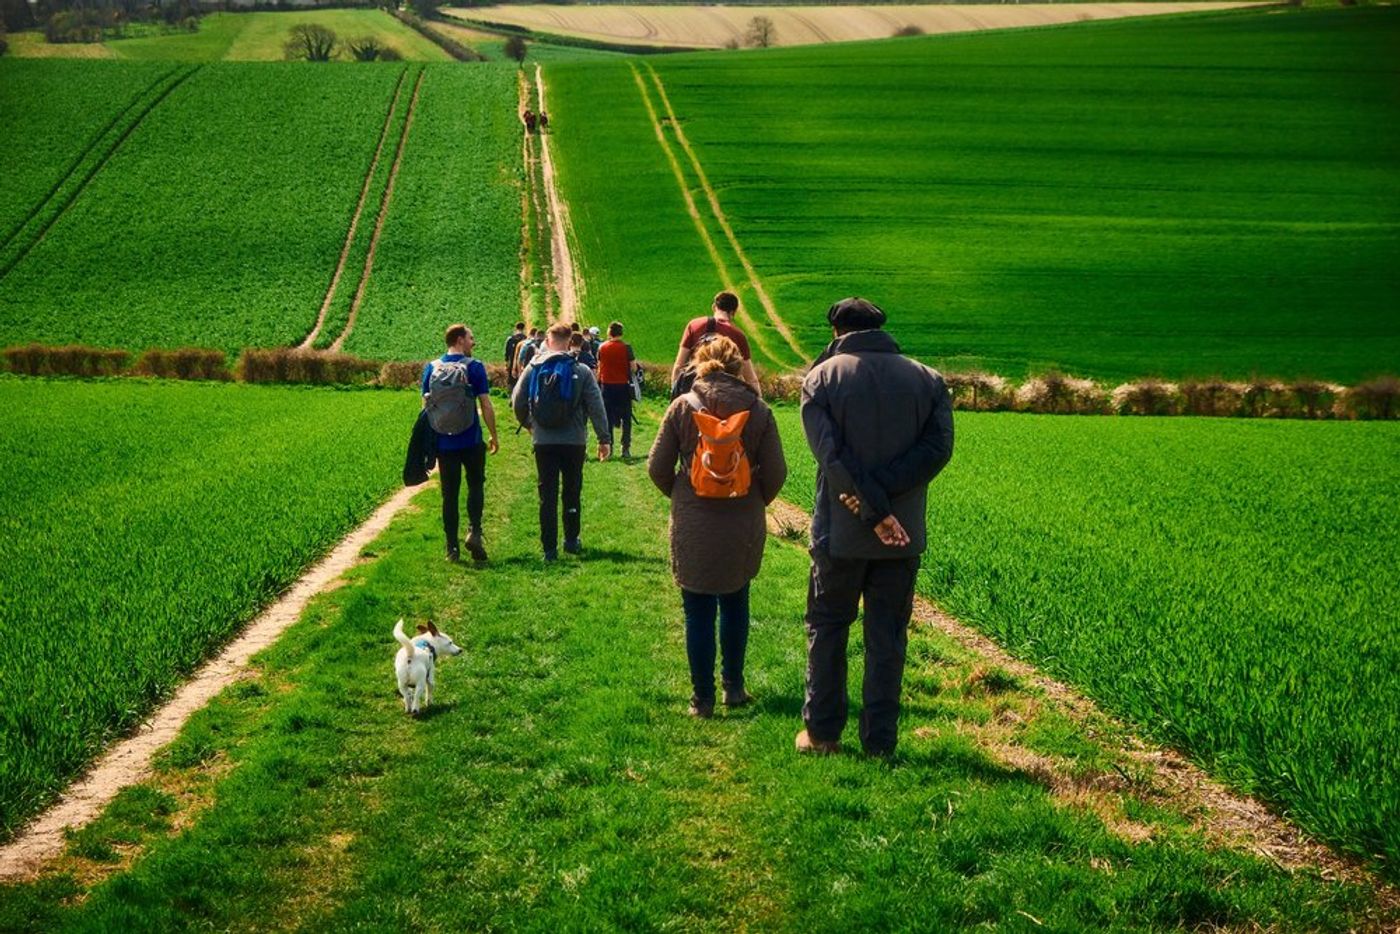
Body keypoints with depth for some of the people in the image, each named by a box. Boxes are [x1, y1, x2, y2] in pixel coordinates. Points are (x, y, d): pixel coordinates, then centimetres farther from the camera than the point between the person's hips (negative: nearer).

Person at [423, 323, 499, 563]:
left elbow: (426, 405, 7)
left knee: (449, 494, 8)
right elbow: (486, 405, -7)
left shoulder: (431, 368, 4)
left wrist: (429, 439, 16)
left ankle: (452, 548, 8)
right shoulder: (475, 367, -6)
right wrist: (494, 436, 3)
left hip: (443, 442, 3)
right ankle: (474, 531, -5)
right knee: (475, 485, 14)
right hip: (471, 441, -3)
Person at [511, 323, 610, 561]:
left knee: (547, 495, 6)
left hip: (544, 443, 1)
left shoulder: (533, 368, -2)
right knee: (572, 492, 16)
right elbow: (596, 407, -7)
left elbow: (517, 402, 2)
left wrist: (528, 424, 21)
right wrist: (603, 439, -1)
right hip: (574, 442, 0)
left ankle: (549, 548, 5)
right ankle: (572, 540, 25)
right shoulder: (581, 370, -6)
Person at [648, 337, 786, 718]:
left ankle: (702, 698, 11)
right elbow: (775, 472, -4)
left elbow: (657, 467, -4)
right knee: (735, 604, 20)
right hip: (743, 526, 1)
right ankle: (734, 687, 27)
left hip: (692, 526, -1)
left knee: (698, 612, 7)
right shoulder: (758, 411, -5)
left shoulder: (683, 407, -6)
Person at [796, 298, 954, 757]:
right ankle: (880, 738, 13)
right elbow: (938, 447, -7)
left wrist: (873, 509, -16)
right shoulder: (927, 379, 4)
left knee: (827, 627, 13)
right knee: (888, 635, 10)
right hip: (904, 534, 2)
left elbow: (832, 454, -15)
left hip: (840, 531, -2)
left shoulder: (822, 378, -4)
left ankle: (822, 731, 17)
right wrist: (884, 494, -13)